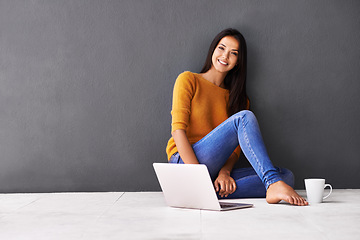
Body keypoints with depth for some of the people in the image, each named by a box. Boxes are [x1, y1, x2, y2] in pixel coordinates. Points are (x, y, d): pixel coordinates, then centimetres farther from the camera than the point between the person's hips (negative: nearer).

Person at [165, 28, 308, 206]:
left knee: (287, 176, -17)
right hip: (184, 163, -5)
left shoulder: (238, 98, 19)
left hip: (216, 171, 5)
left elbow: (236, 146, 8)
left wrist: (224, 172, -13)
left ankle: (216, 191, -33)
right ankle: (273, 185, -38)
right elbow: (178, 130, -7)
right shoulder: (188, 80, 5)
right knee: (245, 118, -25)